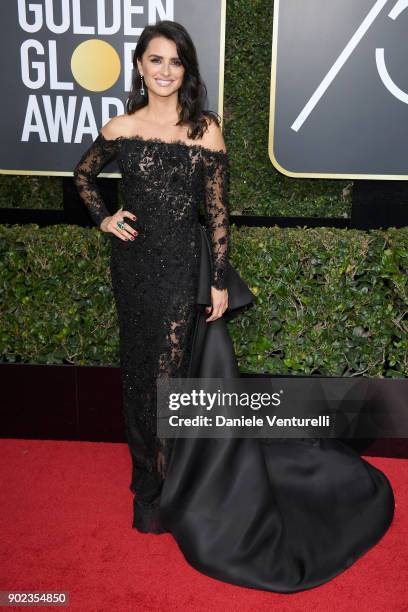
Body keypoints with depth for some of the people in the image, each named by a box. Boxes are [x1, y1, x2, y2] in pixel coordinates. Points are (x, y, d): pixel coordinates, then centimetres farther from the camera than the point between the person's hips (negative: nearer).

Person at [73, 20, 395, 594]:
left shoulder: (207, 130, -4)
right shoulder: (120, 128, 2)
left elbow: (218, 212, -4)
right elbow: (83, 174, 20)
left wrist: (220, 283, -6)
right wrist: (104, 218, 3)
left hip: (183, 266, -3)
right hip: (133, 264, 3)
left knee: (168, 374, 0)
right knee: (139, 372, 13)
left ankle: (158, 490, 18)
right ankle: (150, 477, 34)